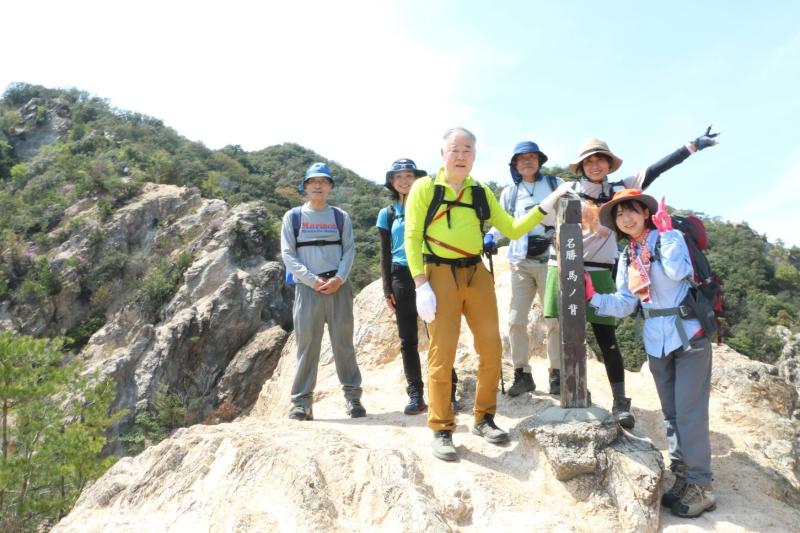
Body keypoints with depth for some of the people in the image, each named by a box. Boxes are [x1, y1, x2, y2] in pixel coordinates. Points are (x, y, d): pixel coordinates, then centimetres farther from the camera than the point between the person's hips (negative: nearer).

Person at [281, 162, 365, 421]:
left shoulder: (341, 217, 13)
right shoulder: (293, 217, 9)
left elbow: (349, 250, 6)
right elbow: (288, 254, 2)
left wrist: (338, 279, -11)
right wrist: (313, 280, -10)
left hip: (339, 286, 1)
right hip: (307, 287, -1)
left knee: (343, 341, 2)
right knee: (307, 343, -1)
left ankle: (352, 395, 9)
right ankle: (302, 401, 4)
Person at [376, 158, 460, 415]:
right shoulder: (387, 214, 11)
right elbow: (385, 254, 11)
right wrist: (387, 290, 4)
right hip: (402, 278, 2)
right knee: (408, 340, 3)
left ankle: (449, 392, 2)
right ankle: (415, 396, 9)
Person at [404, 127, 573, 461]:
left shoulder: (482, 193, 12)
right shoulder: (424, 188, -1)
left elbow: (512, 230, 13)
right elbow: (412, 238, -5)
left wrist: (544, 207, 1)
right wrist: (420, 284, -14)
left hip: (477, 273, 5)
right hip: (440, 274, -5)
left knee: (491, 348, 6)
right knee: (442, 354, -3)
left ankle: (483, 419, 25)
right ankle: (441, 430, 11)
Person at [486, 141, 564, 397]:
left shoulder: (556, 184, 9)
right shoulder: (509, 192, 14)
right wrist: (491, 236, -4)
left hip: (550, 259, -2)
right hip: (520, 262, 2)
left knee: (554, 319, 0)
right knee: (516, 319, -2)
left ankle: (556, 374, 12)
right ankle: (522, 374, 10)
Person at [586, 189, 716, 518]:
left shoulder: (670, 238, -8)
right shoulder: (626, 258, 8)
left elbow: (678, 272, -29)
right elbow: (624, 305, 4)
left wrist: (666, 232, -23)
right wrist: (592, 297, -9)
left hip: (689, 336, -6)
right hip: (657, 341, 6)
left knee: (689, 412, -5)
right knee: (671, 413, 13)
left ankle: (700, 485, 6)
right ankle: (682, 477, 25)